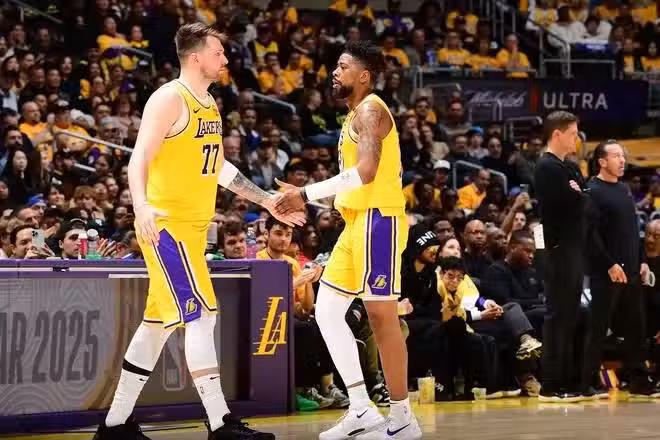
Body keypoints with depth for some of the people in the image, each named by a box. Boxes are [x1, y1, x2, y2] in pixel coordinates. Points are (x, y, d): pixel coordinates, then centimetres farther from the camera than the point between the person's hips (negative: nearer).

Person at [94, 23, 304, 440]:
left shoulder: (209, 104, 15)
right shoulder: (170, 99, -12)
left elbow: (220, 167, 26)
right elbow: (140, 157, -20)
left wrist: (267, 201, 26)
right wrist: (141, 205, -37)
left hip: (192, 226, 9)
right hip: (166, 224, -9)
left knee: (159, 323, 12)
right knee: (201, 315, -12)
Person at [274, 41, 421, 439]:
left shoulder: (370, 110, -12)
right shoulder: (357, 113, 19)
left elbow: (366, 171, -25)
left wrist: (308, 195, -22)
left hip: (378, 220, -10)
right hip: (360, 220, 10)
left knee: (383, 317, -6)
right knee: (328, 309, 7)